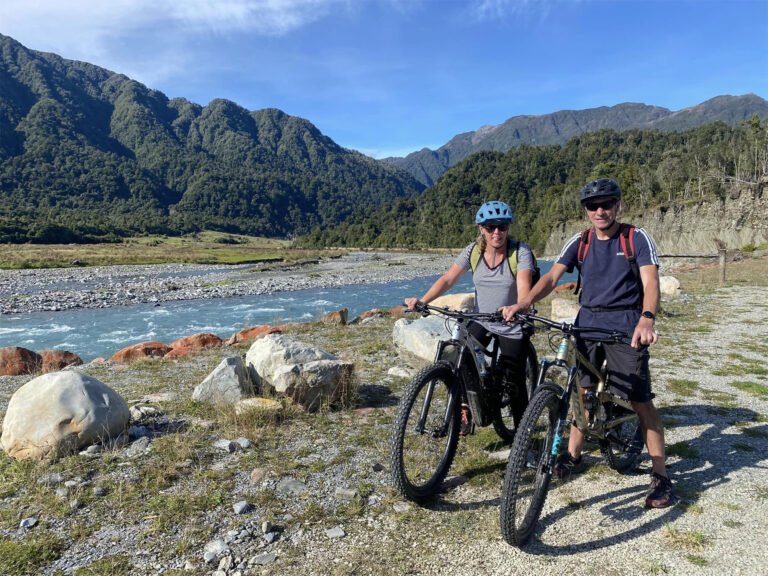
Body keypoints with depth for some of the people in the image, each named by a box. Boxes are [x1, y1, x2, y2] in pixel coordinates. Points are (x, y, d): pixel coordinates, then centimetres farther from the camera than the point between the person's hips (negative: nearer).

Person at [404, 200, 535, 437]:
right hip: (481, 322, 3)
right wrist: (422, 300, -29)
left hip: (512, 327, -3)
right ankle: (465, 412, 12)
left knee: (514, 382, 3)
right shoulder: (473, 250, -6)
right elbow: (447, 279, -14)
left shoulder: (520, 251, -16)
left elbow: (524, 287, -29)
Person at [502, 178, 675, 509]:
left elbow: (650, 282, -16)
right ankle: (573, 455, 29)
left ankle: (661, 476, 12)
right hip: (587, 323, 4)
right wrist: (523, 303, -24)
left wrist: (647, 319, -36)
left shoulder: (637, 239, -4)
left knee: (641, 401, -1)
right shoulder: (580, 242, 5)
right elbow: (552, 277, -7)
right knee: (583, 390, 13)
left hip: (626, 327, -3)